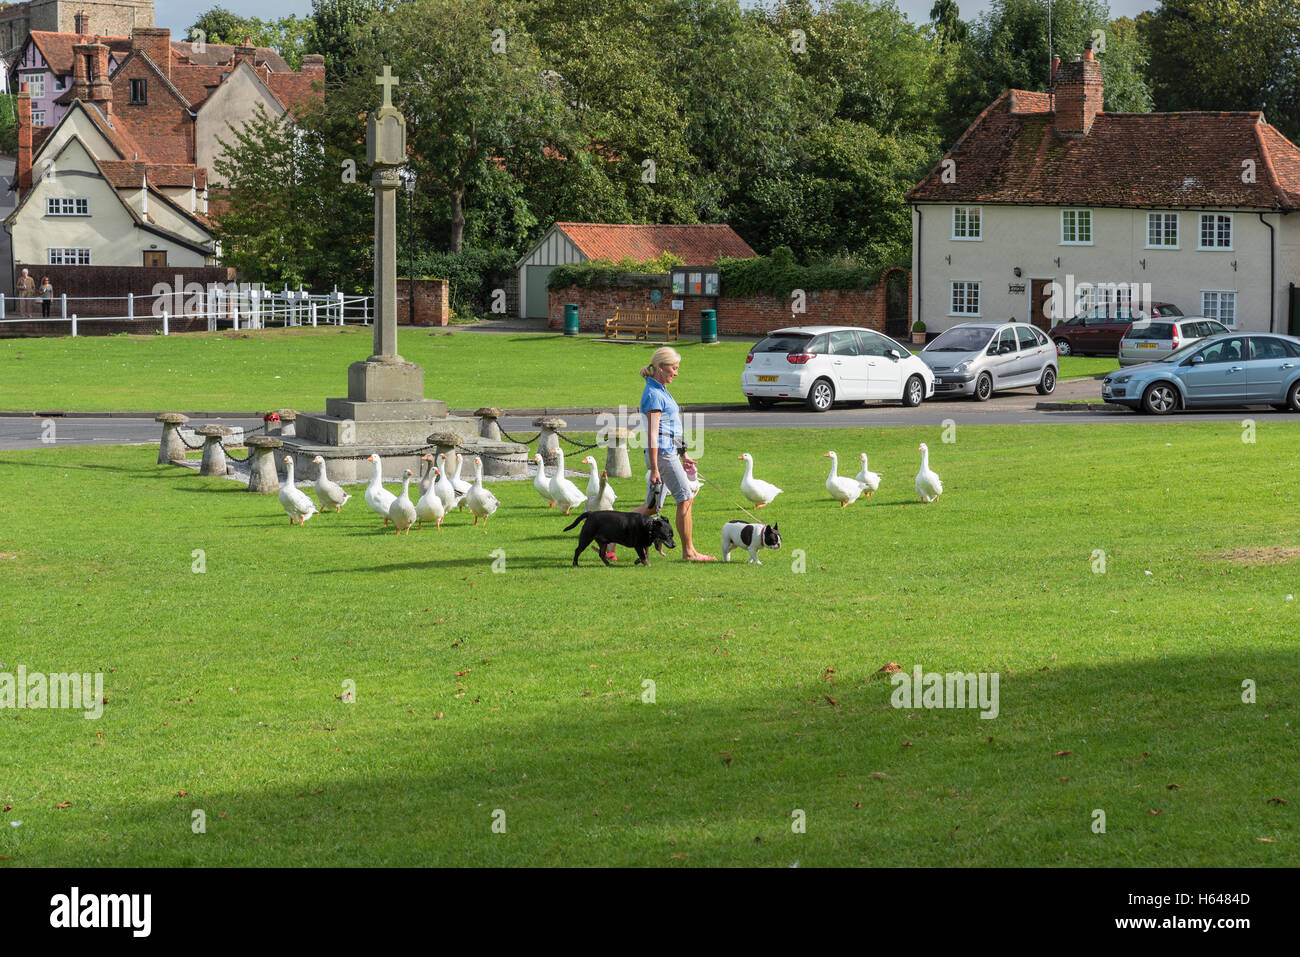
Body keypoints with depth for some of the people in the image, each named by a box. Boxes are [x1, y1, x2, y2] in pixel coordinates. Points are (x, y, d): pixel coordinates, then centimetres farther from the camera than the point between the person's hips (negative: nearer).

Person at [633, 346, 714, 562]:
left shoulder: (662, 391, 17)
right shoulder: (653, 394, -14)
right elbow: (652, 433, -18)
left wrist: (683, 456, 25)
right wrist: (654, 468, -20)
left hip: (670, 452, 10)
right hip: (662, 454, -10)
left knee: (652, 507, 9)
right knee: (686, 499, -5)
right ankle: (688, 552, 2)